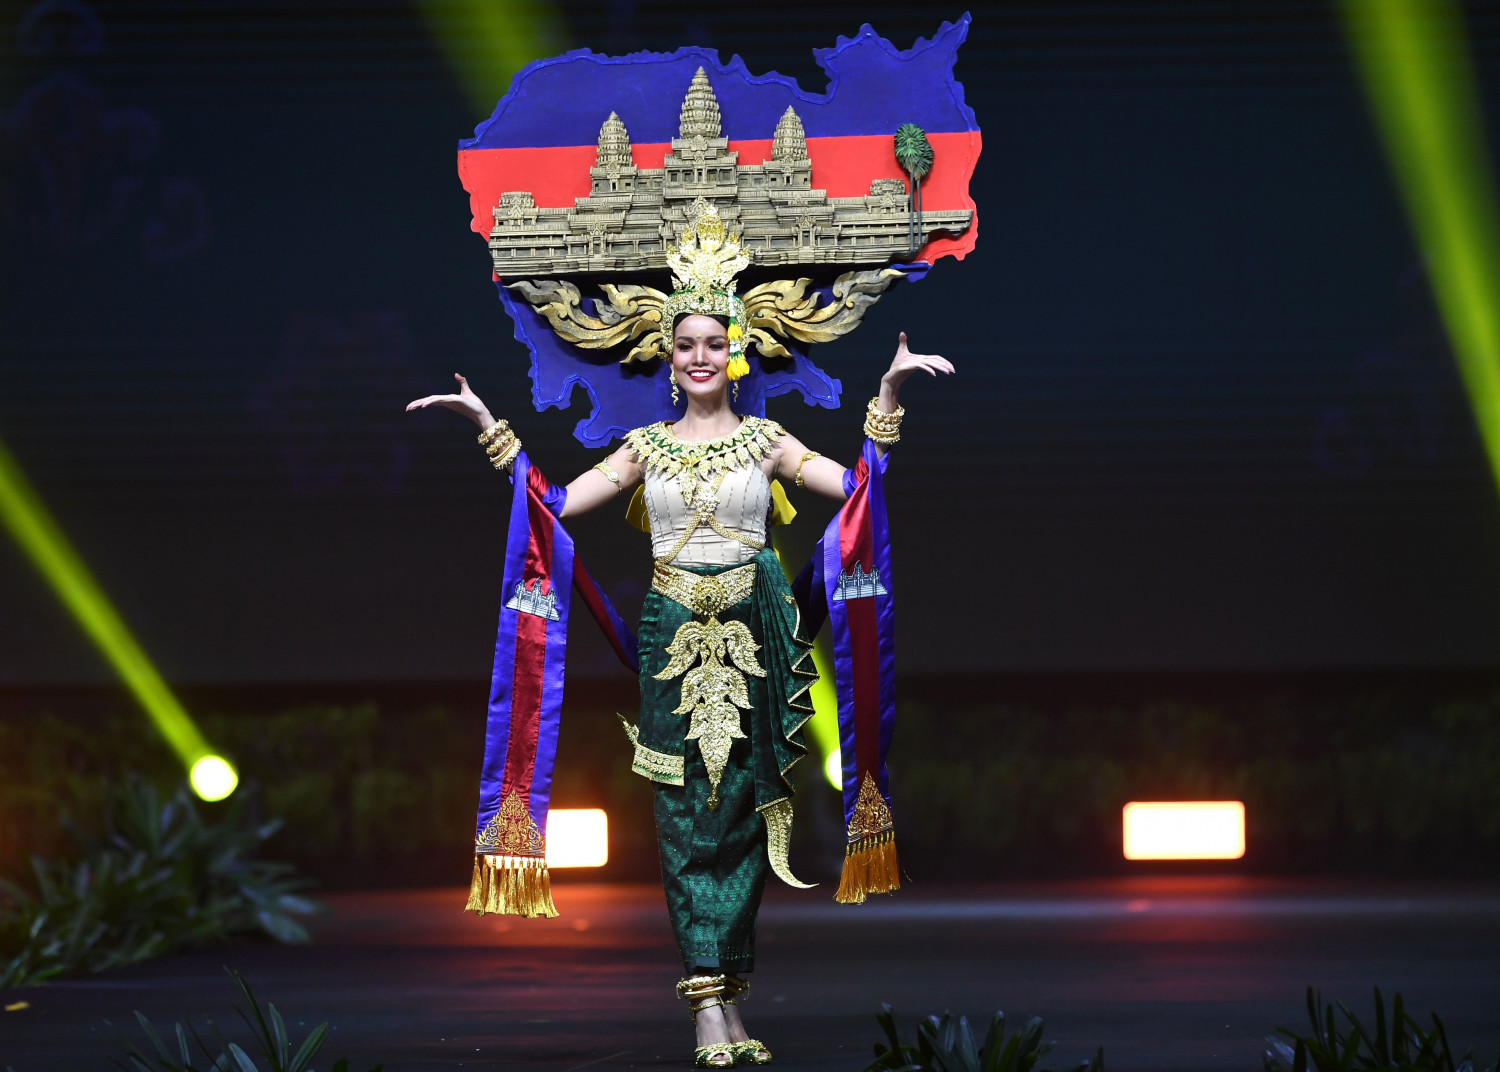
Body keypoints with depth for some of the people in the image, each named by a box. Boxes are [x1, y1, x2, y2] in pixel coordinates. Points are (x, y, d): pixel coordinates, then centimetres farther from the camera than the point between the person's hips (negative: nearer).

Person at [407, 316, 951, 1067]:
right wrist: (487, 425, 4)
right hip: (675, 639, 1)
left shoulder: (765, 440, 7)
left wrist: (888, 394, -6)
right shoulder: (646, 447, 10)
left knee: (739, 815, -1)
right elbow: (553, 501, 6)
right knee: (687, 817, -6)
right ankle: (712, 1011, -8)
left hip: (749, 640, 0)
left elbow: (860, 484, -1)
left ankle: (722, 998, 4)